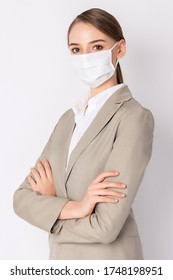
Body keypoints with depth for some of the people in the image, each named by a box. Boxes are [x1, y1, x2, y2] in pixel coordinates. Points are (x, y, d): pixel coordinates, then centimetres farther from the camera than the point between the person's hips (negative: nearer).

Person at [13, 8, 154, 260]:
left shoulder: (134, 117, -16)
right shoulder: (69, 118, 5)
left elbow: (105, 227, -23)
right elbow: (22, 197, -3)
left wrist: (51, 201, -6)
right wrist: (74, 207, -20)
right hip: (62, 259, 6)